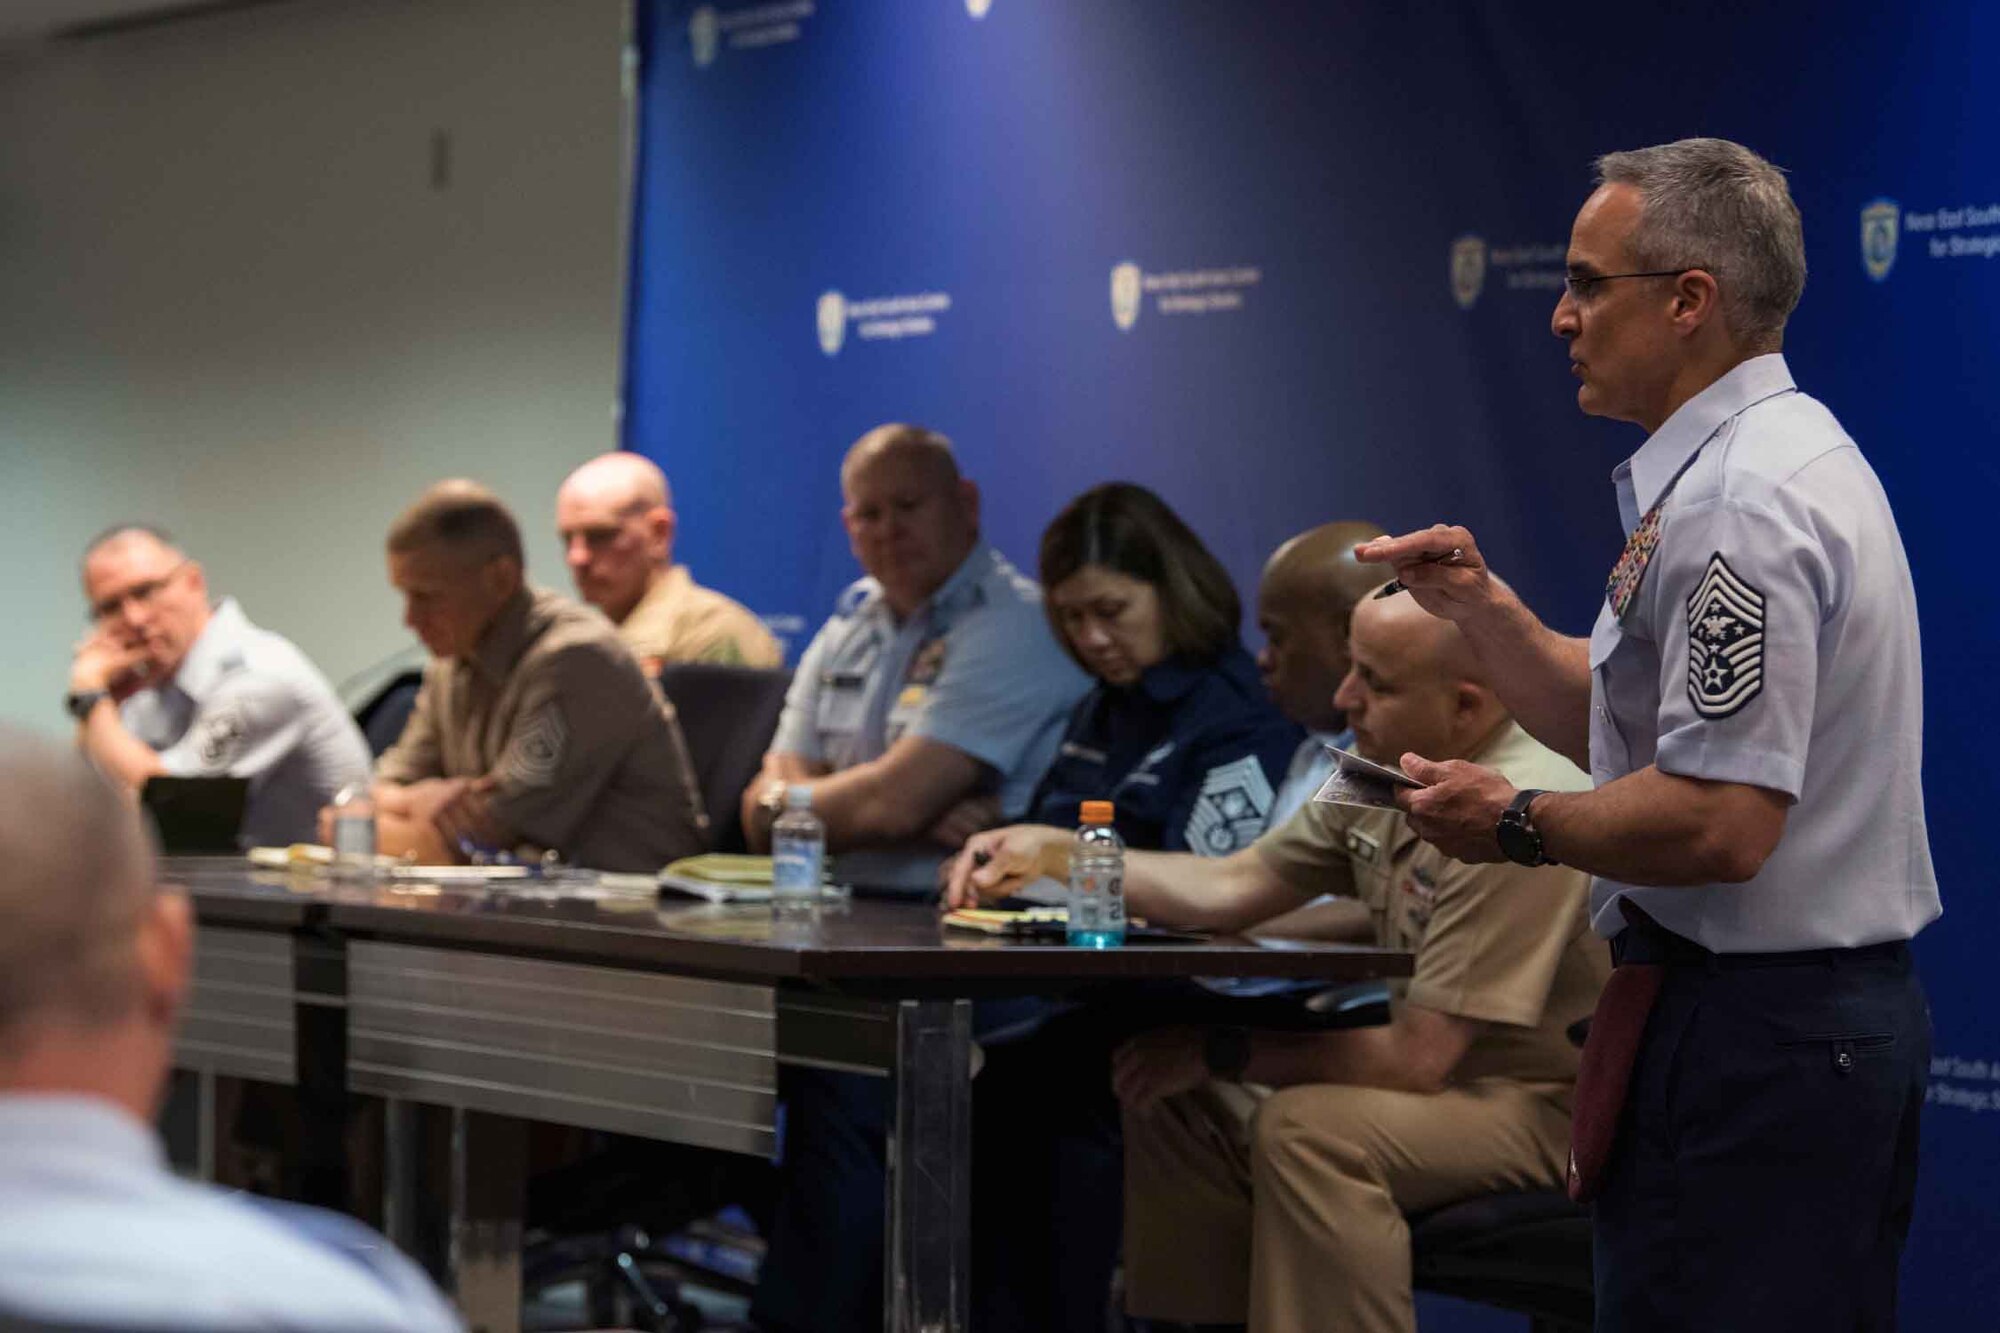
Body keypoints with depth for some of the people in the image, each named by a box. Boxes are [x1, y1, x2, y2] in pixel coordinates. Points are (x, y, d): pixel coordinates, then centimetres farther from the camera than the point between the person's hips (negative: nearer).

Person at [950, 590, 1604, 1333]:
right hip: (1445, 1072, 10)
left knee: (1307, 1129, -32)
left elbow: (1415, 1058, -27)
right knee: (1172, 1099, 4)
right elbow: (1231, 889, 10)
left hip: (1552, 1105, -10)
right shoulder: (1383, 771, 3)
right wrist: (1053, 853, 0)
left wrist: (1219, 1052, -16)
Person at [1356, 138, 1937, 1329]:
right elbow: (1628, 726, 22)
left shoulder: (1735, 505, -19)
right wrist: (1482, 609, 12)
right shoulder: (1783, 454, 16)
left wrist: (1520, 822, -13)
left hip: (1746, 1032, -11)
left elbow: (1721, 822, -25)